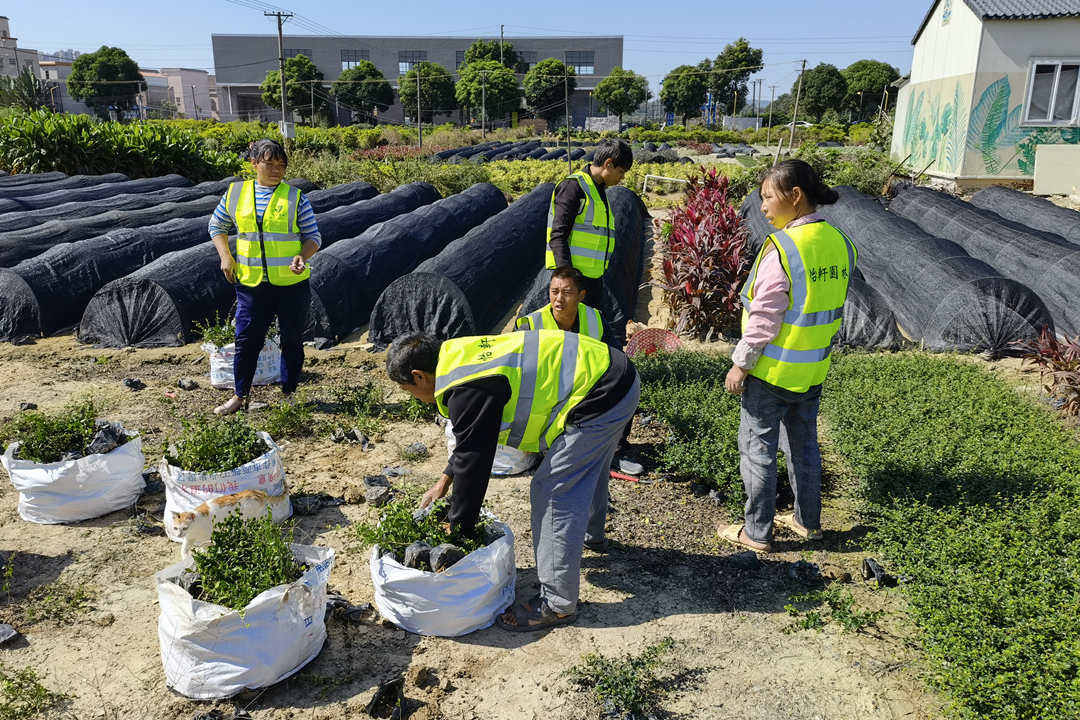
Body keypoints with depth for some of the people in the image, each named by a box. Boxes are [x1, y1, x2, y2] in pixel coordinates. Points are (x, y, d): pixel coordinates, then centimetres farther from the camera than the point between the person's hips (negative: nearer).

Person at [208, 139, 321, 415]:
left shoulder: (295, 197, -1)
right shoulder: (235, 193, 4)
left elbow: (313, 237, 1)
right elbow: (217, 226, 19)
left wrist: (302, 257, -19)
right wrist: (225, 256, 5)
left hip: (292, 283, -1)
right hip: (251, 282, 1)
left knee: (292, 339, 7)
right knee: (246, 338, 6)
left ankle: (289, 394, 22)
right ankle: (240, 396, 21)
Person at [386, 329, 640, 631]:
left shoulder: (466, 391, -20)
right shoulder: (462, 355, 11)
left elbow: (473, 461, -13)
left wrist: (455, 526, 1)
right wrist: (444, 481, 27)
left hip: (601, 397, -10)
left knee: (552, 492, -4)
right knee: (586, 474, 32)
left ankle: (558, 604, 7)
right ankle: (590, 531, 60)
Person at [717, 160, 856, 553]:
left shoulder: (781, 247, -22)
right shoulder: (840, 242, 1)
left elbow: (764, 318, -20)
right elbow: (832, 309, 9)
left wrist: (740, 364, -11)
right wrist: (818, 346, 18)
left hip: (772, 370, -7)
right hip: (814, 369, 7)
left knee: (757, 448, 6)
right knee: (804, 443, 21)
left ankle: (756, 532, 17)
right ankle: (808, 521, 35)